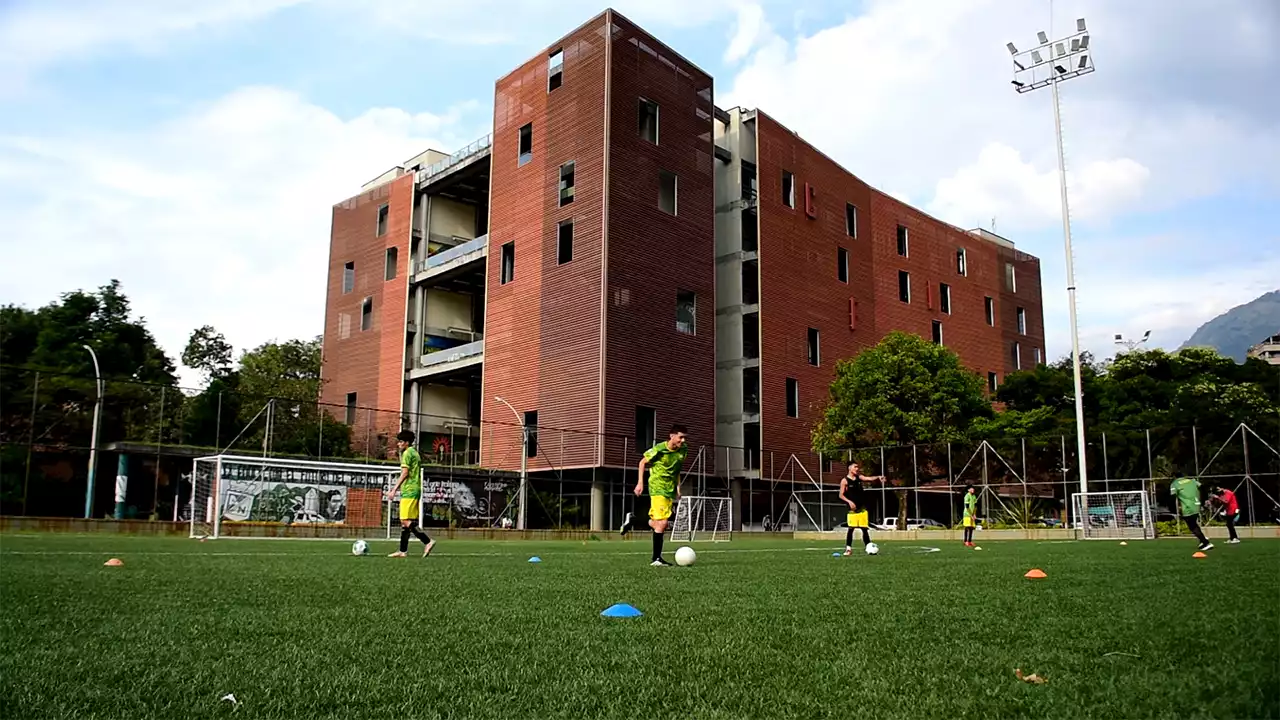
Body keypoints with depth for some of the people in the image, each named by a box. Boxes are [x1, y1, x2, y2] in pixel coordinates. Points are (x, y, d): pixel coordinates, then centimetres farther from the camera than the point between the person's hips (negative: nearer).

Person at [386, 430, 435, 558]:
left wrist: (394, 490, -15)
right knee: (405, 521, 9)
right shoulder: (415, 453, 20)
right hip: (416, 490, 10)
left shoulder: (407, 453, -8)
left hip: (409, 491, -10)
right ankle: (402, 551, 10)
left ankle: (428, 541, -17)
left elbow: (405, 473, -15)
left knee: (406, 521, -12)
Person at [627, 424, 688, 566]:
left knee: (656, 523, 8)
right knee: (662, 523, -15)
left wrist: (677, 488, 13)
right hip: (657, 487, -7)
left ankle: (631, 521, 33)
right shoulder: (659, 449, -16)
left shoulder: (683, 450, 1)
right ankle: (656, 559, -7)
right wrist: (640, 483, -5)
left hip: (670, 489, 7)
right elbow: (643, 463, -1)